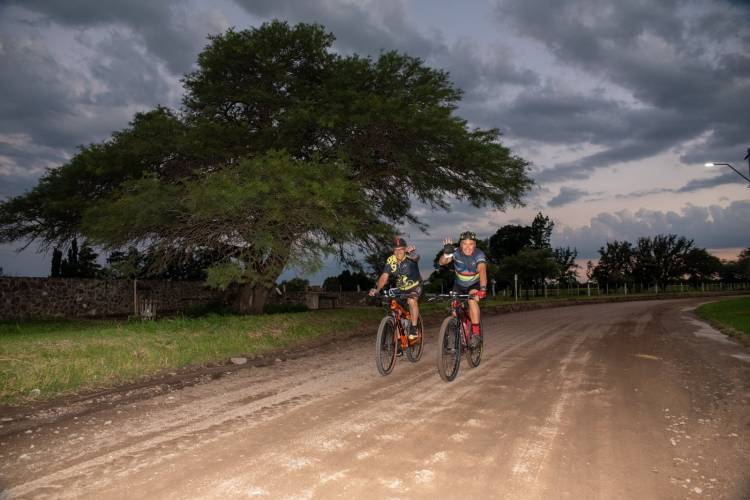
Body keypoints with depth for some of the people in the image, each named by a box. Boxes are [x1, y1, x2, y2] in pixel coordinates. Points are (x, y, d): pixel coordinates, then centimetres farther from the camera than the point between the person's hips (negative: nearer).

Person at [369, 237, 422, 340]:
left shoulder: (410, 257, -24)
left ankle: (413, 328, -21)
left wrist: (413, 252, -73)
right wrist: (377, 289, -39)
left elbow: (416, 257, -48)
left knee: (412, 300, -33)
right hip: (400, 288, 4)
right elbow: (384, 277, -21)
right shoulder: (390, 261, -15)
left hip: (414, 286, -4)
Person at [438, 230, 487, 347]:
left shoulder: (479, 255, -27)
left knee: (472, 300, -30)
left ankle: (475, 333, -21)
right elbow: (441, 262, -35)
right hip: (459, 285, 3)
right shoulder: (456, 252, -22)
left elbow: (482, 270, -42)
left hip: (474, 284, -2)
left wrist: (483, 288, -58)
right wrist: (446, 254, -57)